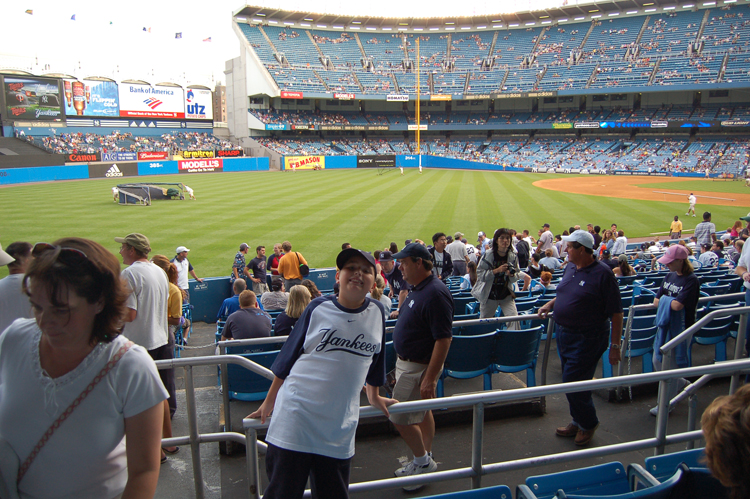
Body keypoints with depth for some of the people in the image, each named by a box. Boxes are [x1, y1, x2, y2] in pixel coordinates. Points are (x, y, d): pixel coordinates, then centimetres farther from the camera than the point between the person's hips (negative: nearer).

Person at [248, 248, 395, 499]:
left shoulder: (377, 313, 3)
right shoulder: (318, 308, -3)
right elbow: (287, 357, 5)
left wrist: (374, 396, 28)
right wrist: (269, 401, 9)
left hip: (339, 429, 2)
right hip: (295, 420, -2)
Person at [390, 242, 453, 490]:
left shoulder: (435, 294, -26)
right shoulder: (418, 288, 6)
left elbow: (444, 339, -27)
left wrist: (430, 378, -27)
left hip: (418, 367, -10)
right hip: (408, 363, 10)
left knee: (401, 419, -2)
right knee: (423, 413, 20)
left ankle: (423, 462, 18)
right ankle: (424, 461, 35)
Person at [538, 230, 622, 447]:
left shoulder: (602, 273, -18)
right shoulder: (570, 268, 5)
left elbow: (616, 312, -17)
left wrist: (615, 345, -18)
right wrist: (549, 305, 7)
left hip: (587, 338, -8)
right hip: (564, 334, 8)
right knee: (571, 382, 18)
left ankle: (588, 423, 21)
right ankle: (578, 422, 36)